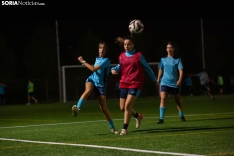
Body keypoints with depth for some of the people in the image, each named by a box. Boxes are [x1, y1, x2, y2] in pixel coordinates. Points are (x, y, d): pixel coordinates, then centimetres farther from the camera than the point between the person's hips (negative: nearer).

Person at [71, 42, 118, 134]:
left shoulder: (106, 60, -11)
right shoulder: (97, 58, 11)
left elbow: (94, 69, -19)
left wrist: (83, 62, -12)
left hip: (100, 84, -4)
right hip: (91, 80, 4)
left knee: (103, 108, -5)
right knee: (88, 91, -35)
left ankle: (112, 128, 9)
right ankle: (77, 108, -53)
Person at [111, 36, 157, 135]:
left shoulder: (138, 55, -3)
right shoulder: (122, 56, 8)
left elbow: (147, 68, 7)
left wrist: (154, 80, 15)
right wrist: (114, 69, 2)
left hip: (135, 84, -5)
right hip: (124, 84, 5)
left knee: (127, 106, -16)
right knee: (123, 107, 7)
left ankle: (124, 129, -8)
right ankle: (138, 116, 36)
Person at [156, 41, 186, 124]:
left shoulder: (177, 60, 0)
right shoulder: (163, 59, 7)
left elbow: (181, 71, -7)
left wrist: (180, 80, -21)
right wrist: (158, 79, 14)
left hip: (174, 83, -1)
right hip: (165, 82, 1)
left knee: (178, 100, 12)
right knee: (163, 99, -17)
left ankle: (182, 116, 31)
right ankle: (161, 118, -20)